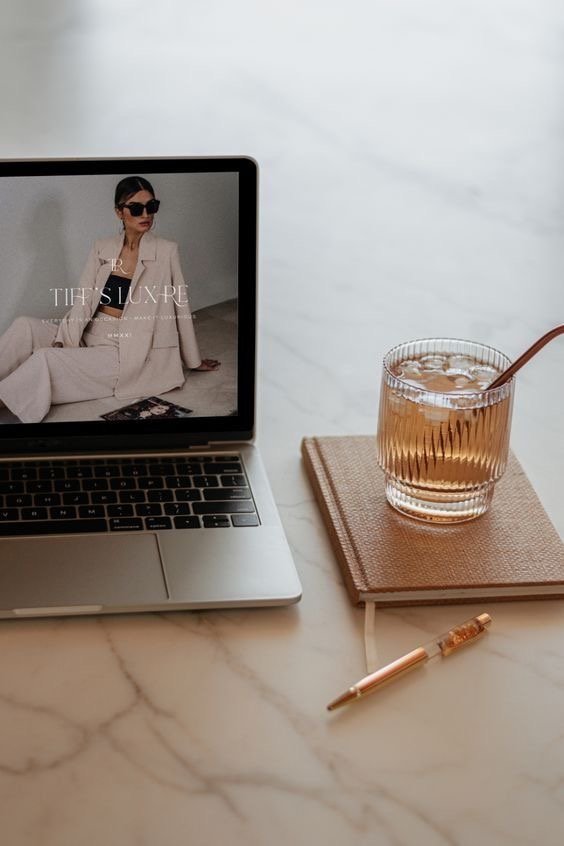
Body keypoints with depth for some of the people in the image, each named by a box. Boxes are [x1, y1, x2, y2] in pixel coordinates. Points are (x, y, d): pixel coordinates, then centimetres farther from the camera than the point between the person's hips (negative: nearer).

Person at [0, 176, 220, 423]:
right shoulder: (102, 249, 8)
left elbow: (181, 307, 2)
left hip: (123, 353, -5)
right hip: (89, 340, 5)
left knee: (44, 359, -27)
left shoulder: (166, 251, -4)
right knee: (25, 326, -18)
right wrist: (61, 342, -16)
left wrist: (193, 361, 10)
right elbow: (82, 302, 0)